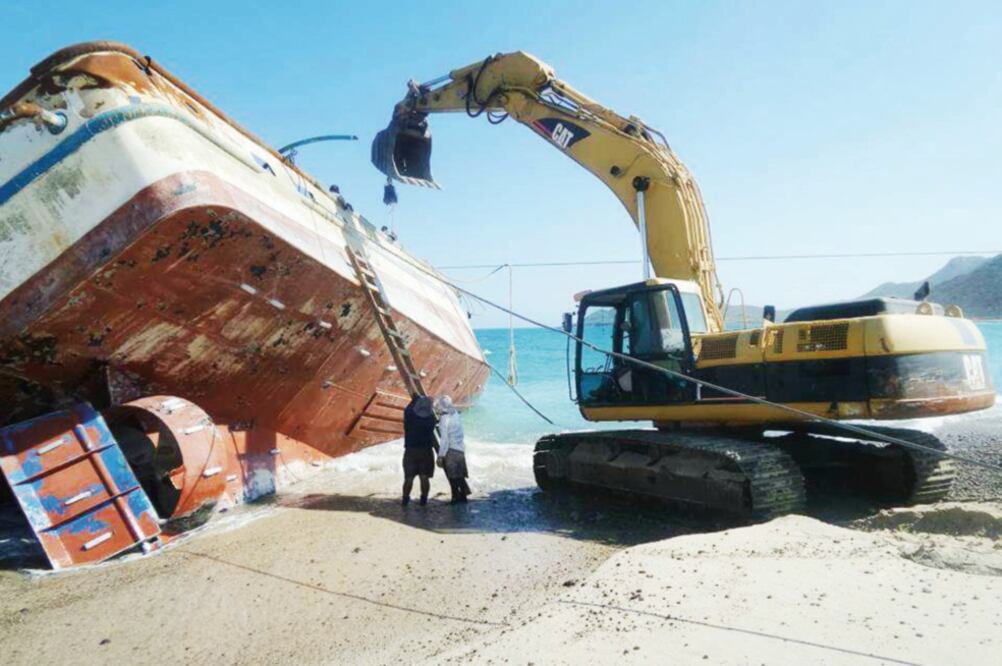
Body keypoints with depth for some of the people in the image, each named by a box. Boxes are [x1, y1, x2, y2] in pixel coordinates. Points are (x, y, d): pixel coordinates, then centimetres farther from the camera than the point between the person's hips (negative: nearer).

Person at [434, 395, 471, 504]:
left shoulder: (444, 419, -14)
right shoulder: (455, 414, 6)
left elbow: (444, 439, -15)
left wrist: (440, 456, -11)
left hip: (451, 451, -7)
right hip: (460, 449, 7)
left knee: (453, 477, 2)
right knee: (459, 476, 16)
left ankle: (456, 497, 7)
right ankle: (463, 495, 22)